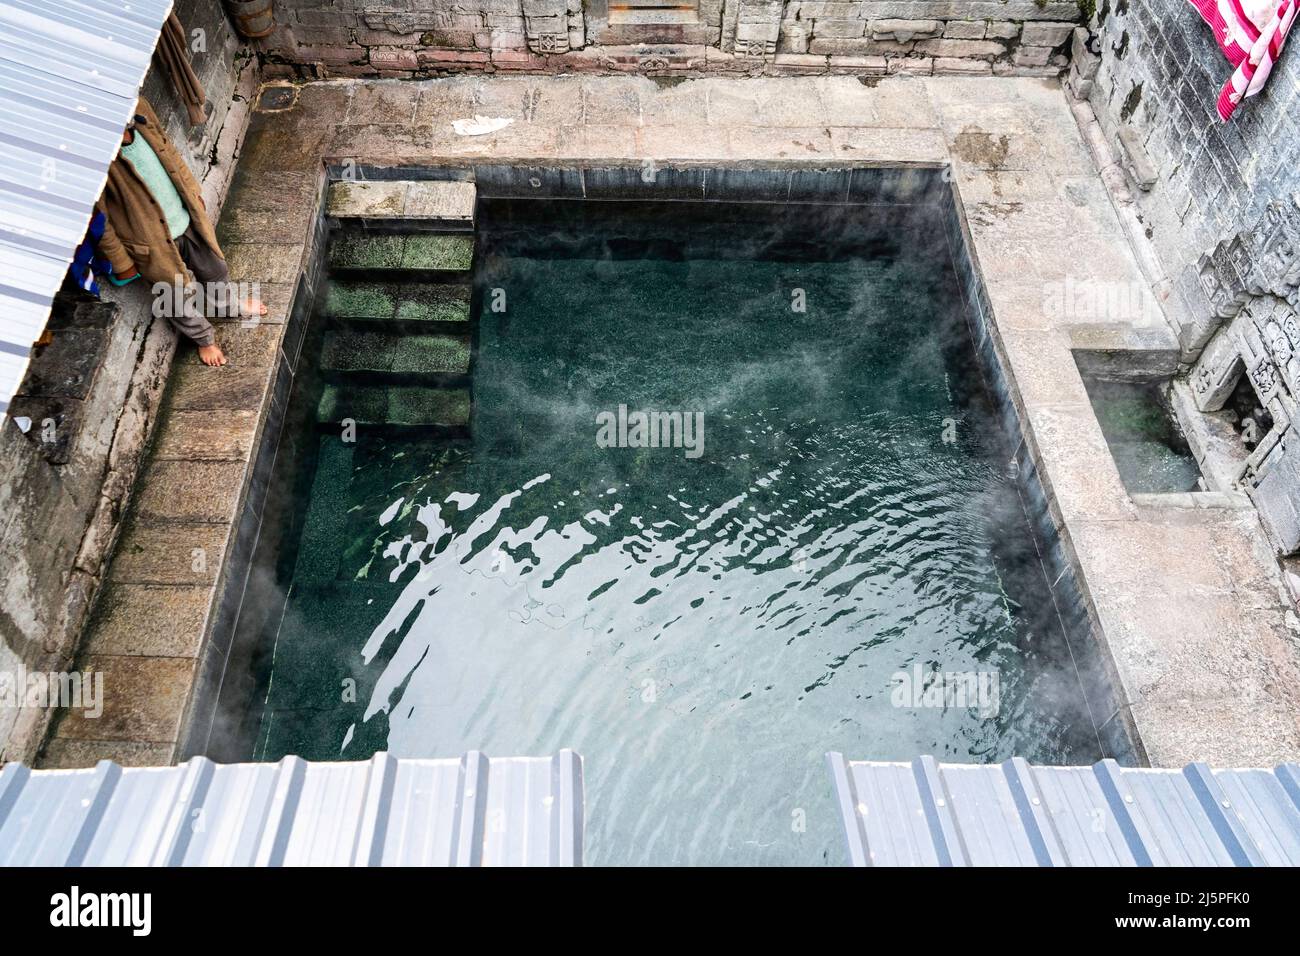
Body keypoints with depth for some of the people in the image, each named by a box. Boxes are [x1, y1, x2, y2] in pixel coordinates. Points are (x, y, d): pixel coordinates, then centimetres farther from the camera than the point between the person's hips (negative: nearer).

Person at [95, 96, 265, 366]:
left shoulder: (139, 108, -15)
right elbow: (99, 221, -20)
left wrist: (193, 191, 13)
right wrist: (122, 264, -11)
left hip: (186, 221, 5)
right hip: (154, 243, -5)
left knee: (215, 270, 29)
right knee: (179, 300, 19)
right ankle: (204, 338, 48)